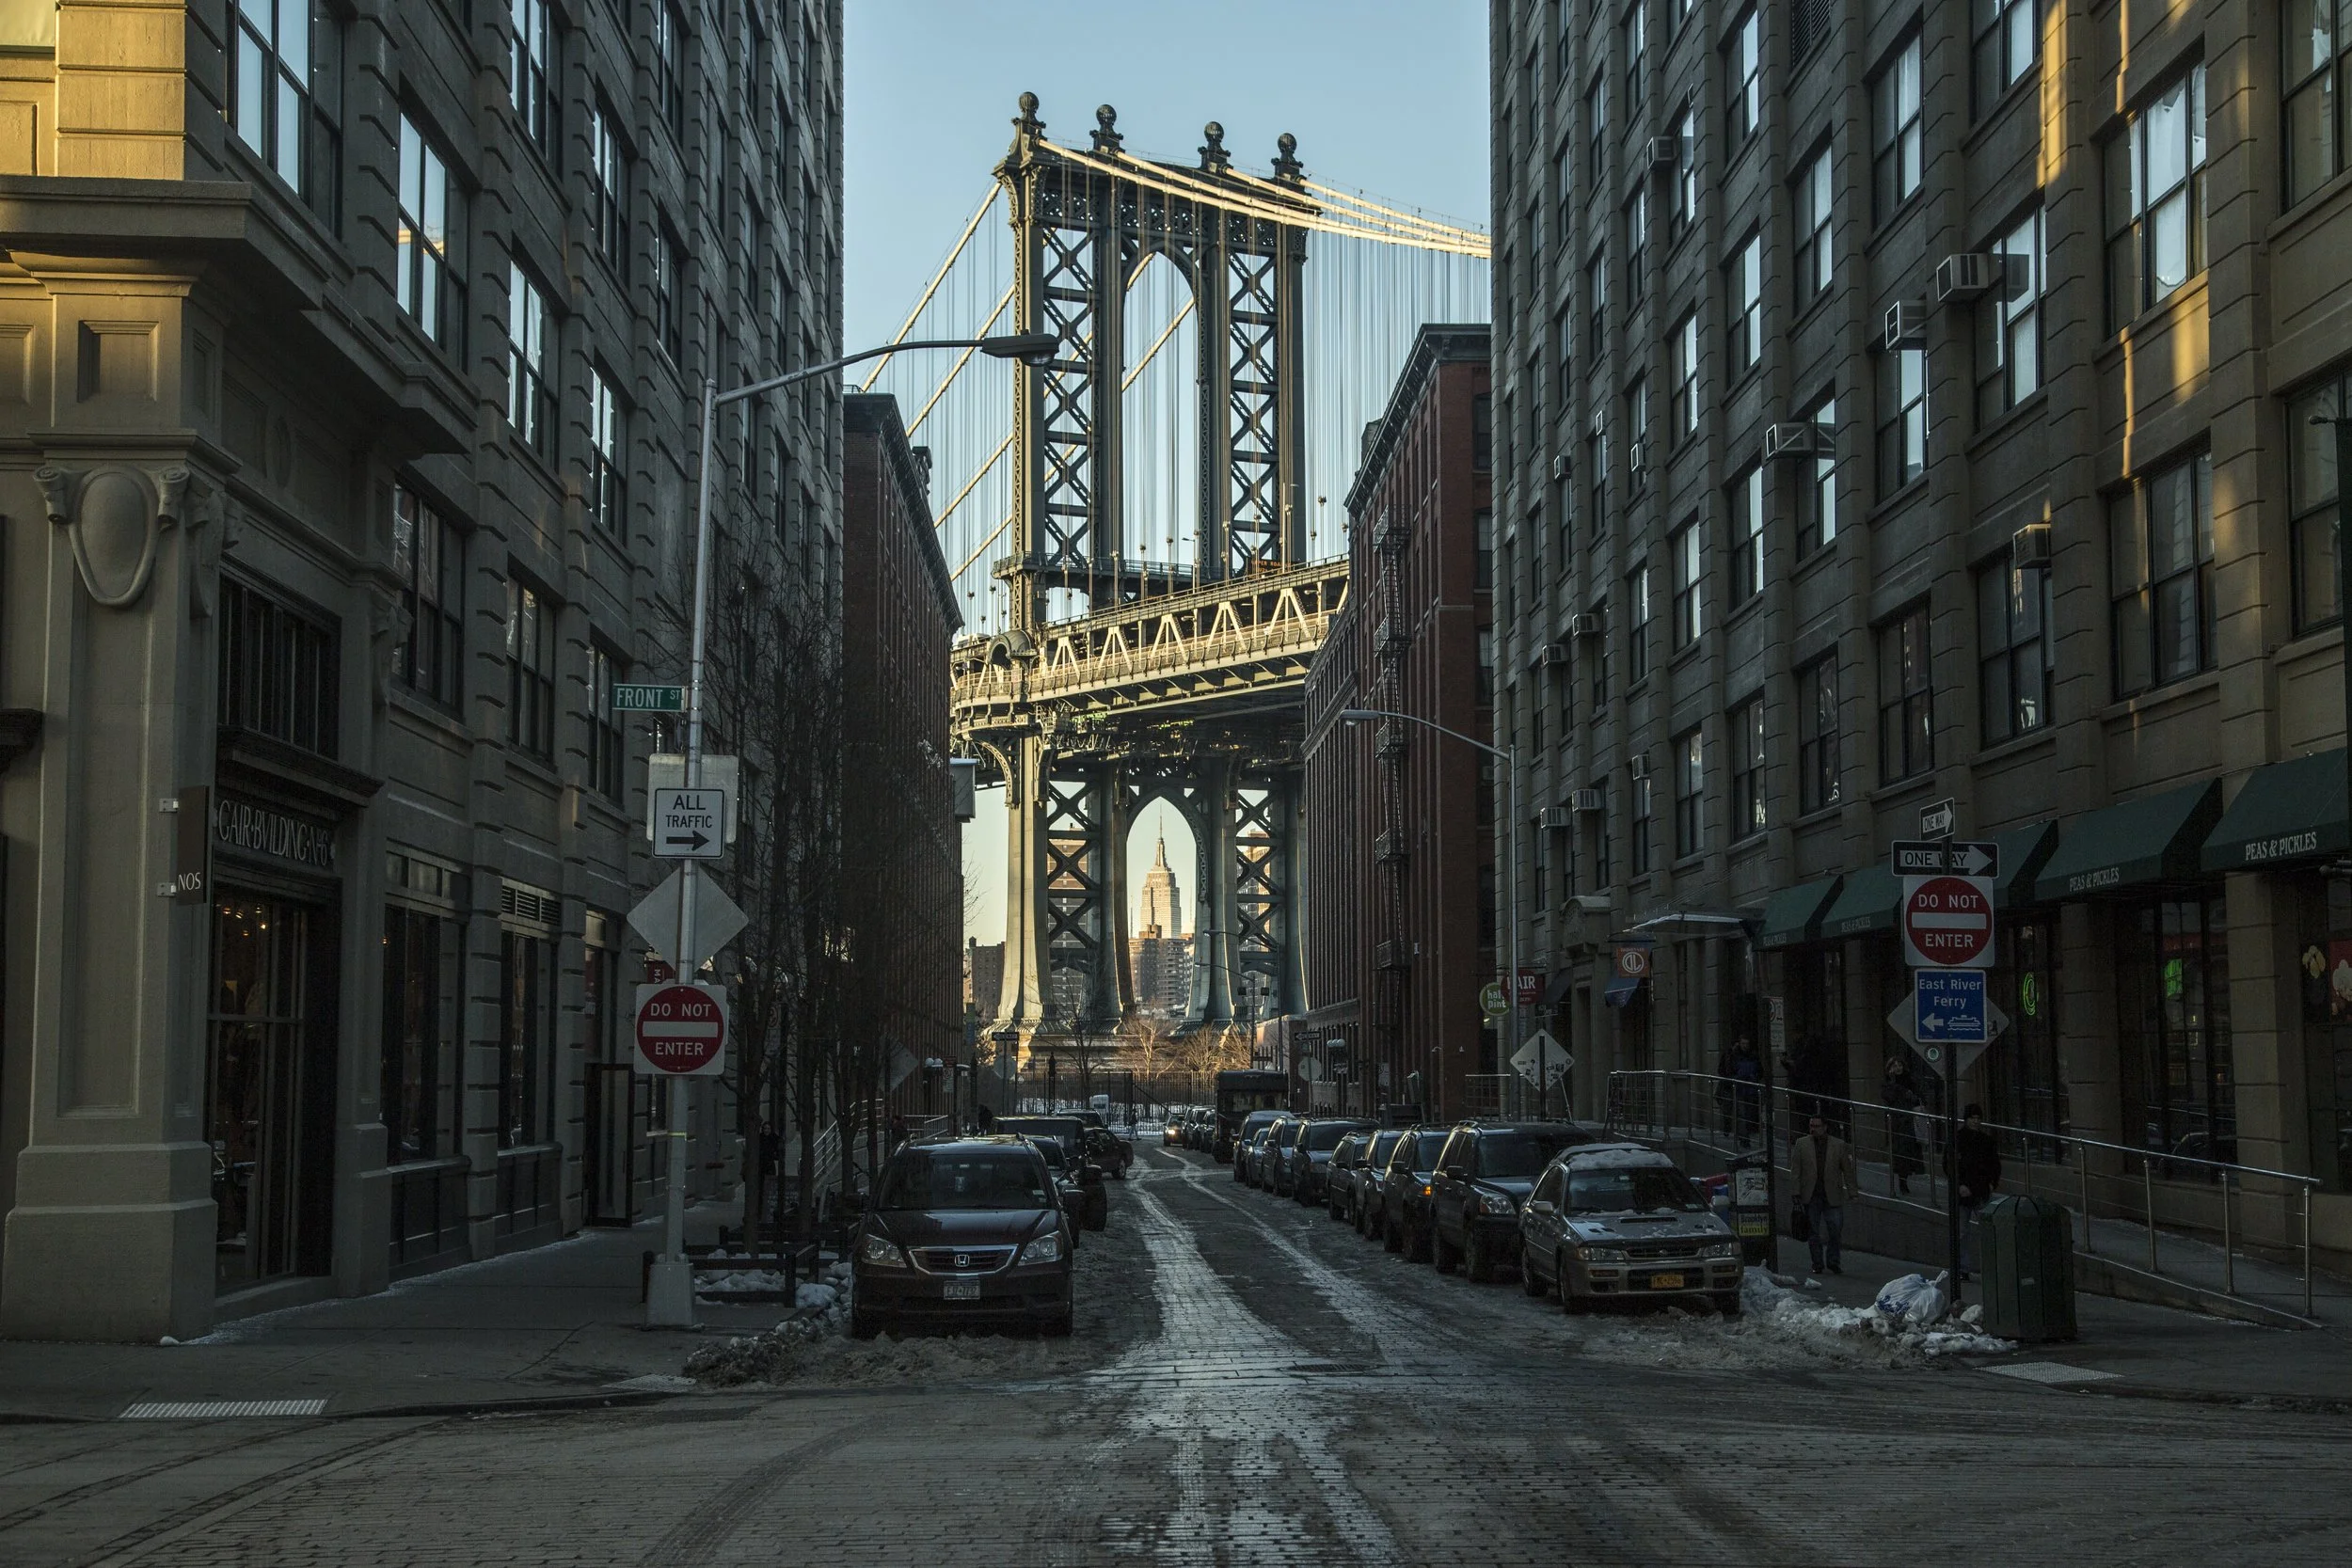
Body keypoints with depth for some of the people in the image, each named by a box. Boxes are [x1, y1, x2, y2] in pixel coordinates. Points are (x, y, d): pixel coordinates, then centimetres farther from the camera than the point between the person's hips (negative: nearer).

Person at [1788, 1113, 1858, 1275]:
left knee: (1835, 1230, -3)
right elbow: (1795, 1170, 4)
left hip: (1832, 1196, -1)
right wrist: (1796, 1192, -2)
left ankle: (1833, 1262, 12)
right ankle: (1817, 1264, 13)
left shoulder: (1839, 1145, 3)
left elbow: (1847, 1170, 6)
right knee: (1813, 1232, 5)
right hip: (1810, 1195, 1)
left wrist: (1852, 1192, 2)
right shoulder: (1801, 1144, 5)